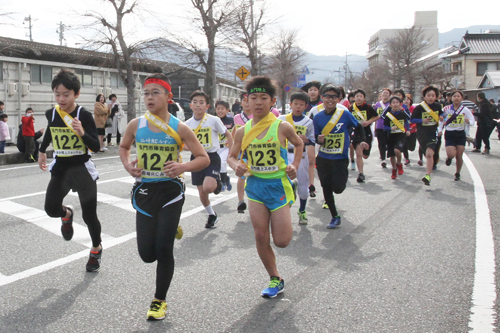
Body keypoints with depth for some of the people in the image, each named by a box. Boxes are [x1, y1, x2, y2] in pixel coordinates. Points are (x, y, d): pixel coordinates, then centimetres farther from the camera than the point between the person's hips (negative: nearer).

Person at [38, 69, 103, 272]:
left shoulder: (84, 115, -15)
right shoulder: (51, 114, -2)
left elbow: (96, 147, -17)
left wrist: (82, 133, -33)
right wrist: (42, 151, 30)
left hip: (82, 169, -3)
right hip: (60, 168, 4)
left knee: (89, 215, 2)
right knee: (51, 209, -14)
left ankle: (96, 249, 29)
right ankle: (66, 214, 24)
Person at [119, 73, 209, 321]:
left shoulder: (179, 128, -9)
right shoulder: (136, 125, -3)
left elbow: (204, 159, -5)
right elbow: (123, 147, 17)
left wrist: (183, 167, -24)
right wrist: (127, 165, -4)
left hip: (170, 191, -2)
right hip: (144, 191, 3)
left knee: (163, 249, -4)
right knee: (147, 254, 5)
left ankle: (160, 300, 20)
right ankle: (169, 230, 40)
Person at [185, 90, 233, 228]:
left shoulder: (214, 120, -9)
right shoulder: (188, 124, 1)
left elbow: (228, 135, 2)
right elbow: (184, 144, 13)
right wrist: (190, 146, -10)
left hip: (212, 157, -4)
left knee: (208, 187, -25)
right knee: (202, 194, 9)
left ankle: (217, 183, 11)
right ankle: (212, 215, 33)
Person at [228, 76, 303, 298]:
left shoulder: (282, 127, -8)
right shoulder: (242, 131, -1)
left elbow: (299, 144, 12)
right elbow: (232, 156, 11)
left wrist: (295, 166, -1)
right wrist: (236, 166, -11)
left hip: (278, 184, -2)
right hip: (255, 185, 3)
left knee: (281, 241, -1)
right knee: (260, 236, 3)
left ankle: (285, 221, 35)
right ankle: (275, 279, 21)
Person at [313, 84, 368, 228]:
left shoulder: (345, 114, -8)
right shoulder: (318, 117, -1)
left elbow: (359, 127, 7)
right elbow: (316, 137, 5)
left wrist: (362, 141, -5)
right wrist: (319, 139, -17)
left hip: (340, 158, -3)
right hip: (323, 158, 3)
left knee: (337, 188, -10)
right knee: (326, 189, 7)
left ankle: (344, 176, 27)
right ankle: (335, 217, 23)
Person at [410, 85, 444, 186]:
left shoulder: (438, 106, 4)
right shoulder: (419, 107, -5)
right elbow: (412, 119, -1)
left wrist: (441, 117, 3)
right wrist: (422, 120, -15)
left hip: (433, 132, -1)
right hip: (422, 133, 1)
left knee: (429, 153, -18)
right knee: (427, 154, 14)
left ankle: (427, 176, -23)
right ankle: (429, 168, 41)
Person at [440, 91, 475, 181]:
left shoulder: (465, 110, -1)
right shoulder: (446, 109, -1)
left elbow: (472, 121, -1)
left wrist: (468, 121, -23)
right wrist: (440, 130, 0)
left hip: (460, 134, 1)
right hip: (449, 134, -1)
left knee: (459, 156, 3)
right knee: (451, 154, -18)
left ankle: (458, 173, 24)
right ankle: (449, 157, 21)